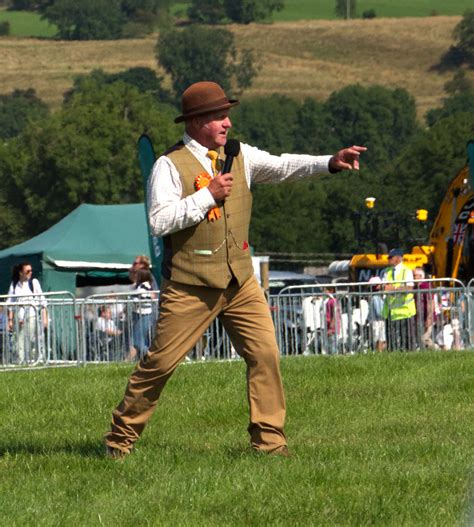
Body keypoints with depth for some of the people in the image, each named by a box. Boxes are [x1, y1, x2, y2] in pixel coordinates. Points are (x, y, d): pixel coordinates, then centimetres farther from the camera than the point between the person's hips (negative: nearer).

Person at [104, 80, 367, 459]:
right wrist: (208, 195, -19)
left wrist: (330, 162, -16)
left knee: (265, 353, -6)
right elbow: (159, 221, -17)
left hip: (240, 282, 5)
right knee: (160, 362, -1)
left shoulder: (240, 157, 9)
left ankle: (269, 439, 0)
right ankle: (121, 437, 12)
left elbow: (283, 167, -1)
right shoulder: (170, 165, -7)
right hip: (191, 286, -5)